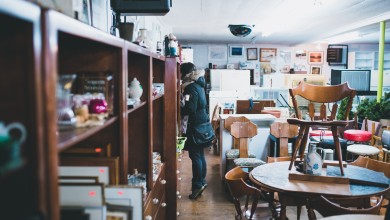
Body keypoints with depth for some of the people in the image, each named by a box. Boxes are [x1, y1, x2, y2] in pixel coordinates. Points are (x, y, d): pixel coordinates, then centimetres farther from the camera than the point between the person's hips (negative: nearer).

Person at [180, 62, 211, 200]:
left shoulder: (191, 88, -17)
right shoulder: (198, 84, 9)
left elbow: (190, 110, -22)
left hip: (196, 125, -9)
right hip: (202, 123, 9)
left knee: (195, 156, -3)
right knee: (200, 154, 14)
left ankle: (198, 185, 3)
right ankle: (202, 181, 23)